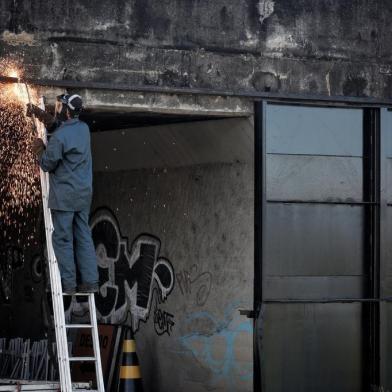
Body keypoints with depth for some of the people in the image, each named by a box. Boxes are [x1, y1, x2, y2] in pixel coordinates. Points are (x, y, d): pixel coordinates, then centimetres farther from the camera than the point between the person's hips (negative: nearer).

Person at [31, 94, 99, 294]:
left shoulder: (60, 136, -18)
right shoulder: (84, 128, 5)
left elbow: (47, 165, -10)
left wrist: (40, 149, 8)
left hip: (64, 196, -7)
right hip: (84, 194, 7)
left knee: (63, 239, 0)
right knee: (83, 236, 9)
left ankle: (67, 283, 1)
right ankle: (90, 281, 8)